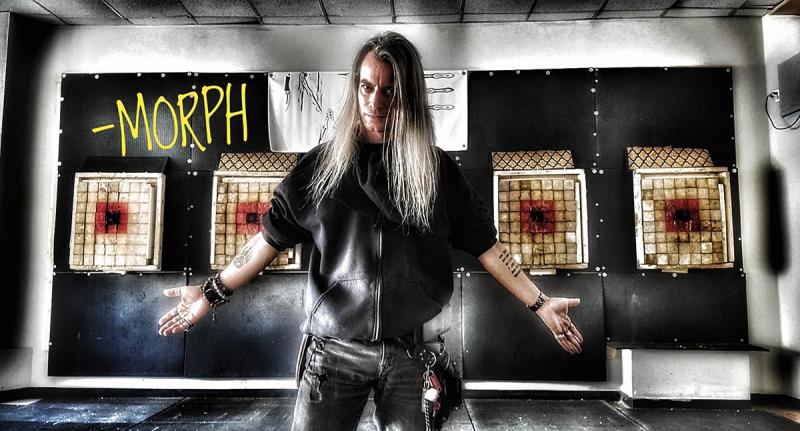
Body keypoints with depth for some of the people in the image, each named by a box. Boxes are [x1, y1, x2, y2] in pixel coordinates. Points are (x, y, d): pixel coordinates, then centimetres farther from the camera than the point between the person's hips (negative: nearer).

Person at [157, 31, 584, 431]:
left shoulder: (437, 170, 0)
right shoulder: (322, 165, 0)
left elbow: (484, 244, 4)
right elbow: (272, 236, 2)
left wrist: (539, 303, 2)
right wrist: (212, 292, -3)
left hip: (411, 354, 0)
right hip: (334, 348, 1)